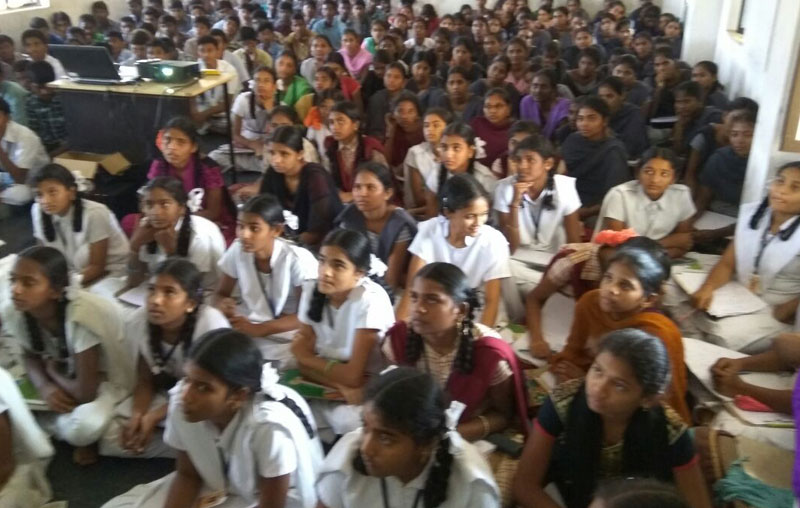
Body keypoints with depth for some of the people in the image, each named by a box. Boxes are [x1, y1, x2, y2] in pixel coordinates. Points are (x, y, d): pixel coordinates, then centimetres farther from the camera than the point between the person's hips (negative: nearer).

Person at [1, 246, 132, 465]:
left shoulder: (81, 317, -38)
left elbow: (86, 392, -31)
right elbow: (31, 357, 1)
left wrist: (53, 371, -13)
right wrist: (46, 387, -20)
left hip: (102, 378, -6)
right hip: (62, 375, 6)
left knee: (81, 429, -32)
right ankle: (62, 422, 10)